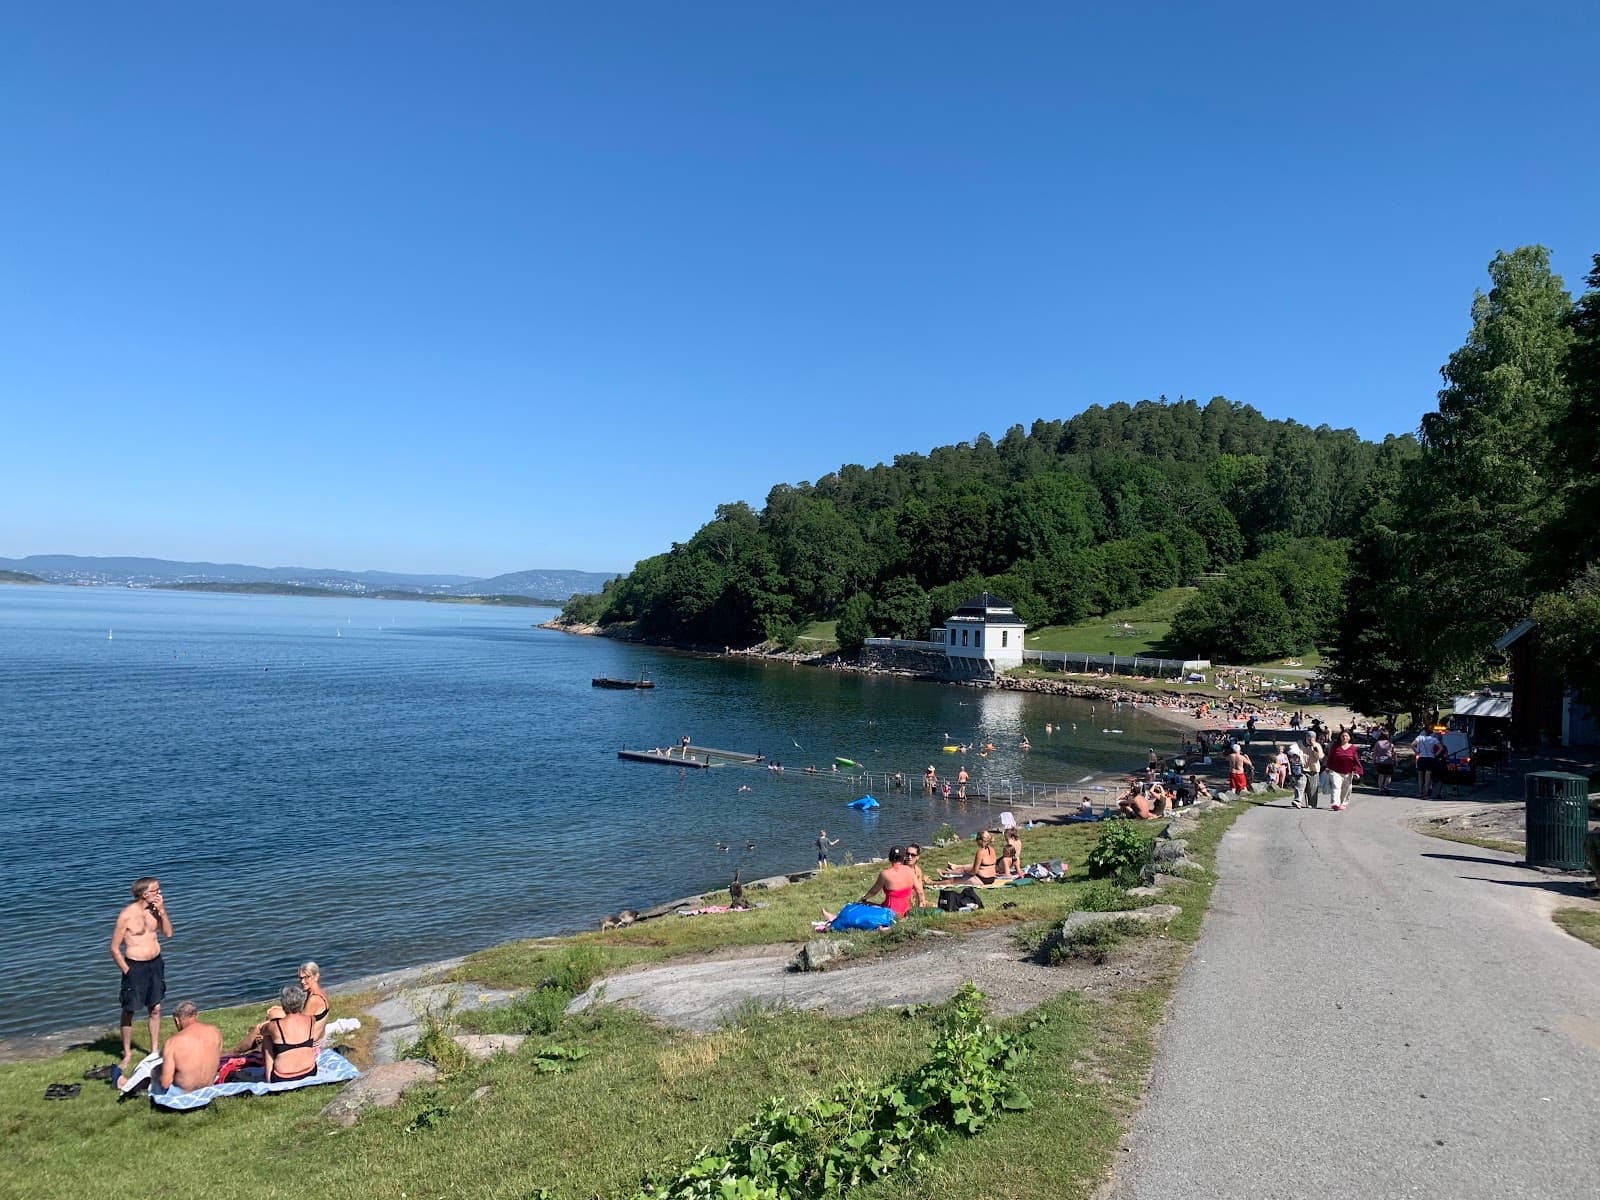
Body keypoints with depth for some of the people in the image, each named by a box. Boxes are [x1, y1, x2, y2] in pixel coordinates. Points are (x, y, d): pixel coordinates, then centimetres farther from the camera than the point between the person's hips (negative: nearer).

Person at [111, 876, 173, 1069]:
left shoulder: (155, 909, 0)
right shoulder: (126, 915, -16)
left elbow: (168, 933, 0)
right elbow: (115, 948, -11)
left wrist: (161, 911, -10)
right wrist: (127, 972, -11)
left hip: (155, 963, 5)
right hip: (135, 966, -5)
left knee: (155, 1009, 12)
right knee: (129, 1011, 7)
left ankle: (154, 1050, 24)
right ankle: (127, 1054, 22)